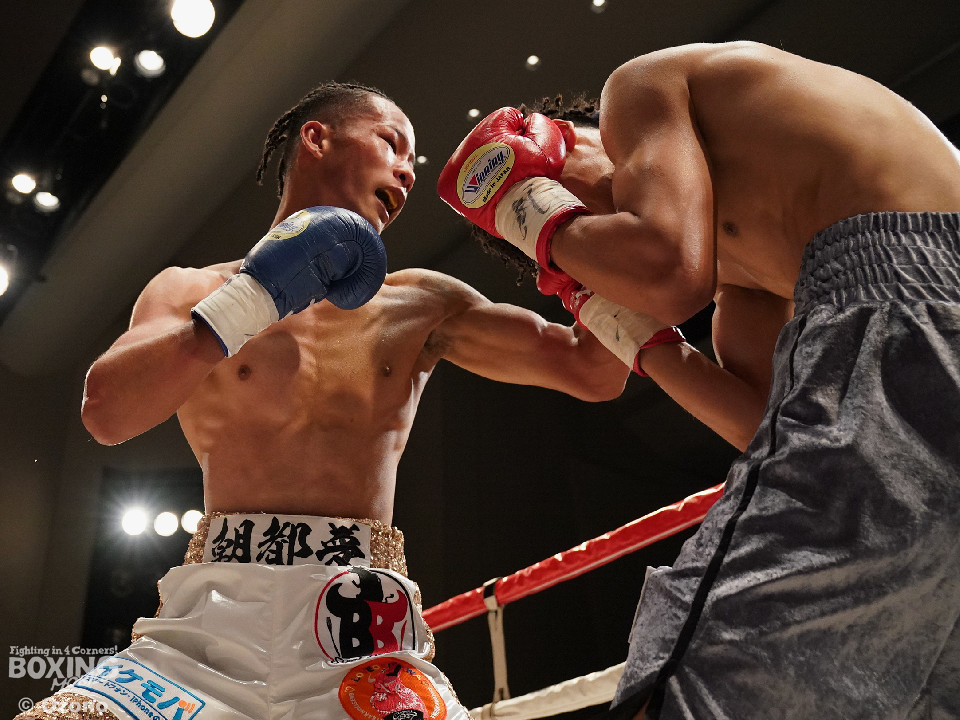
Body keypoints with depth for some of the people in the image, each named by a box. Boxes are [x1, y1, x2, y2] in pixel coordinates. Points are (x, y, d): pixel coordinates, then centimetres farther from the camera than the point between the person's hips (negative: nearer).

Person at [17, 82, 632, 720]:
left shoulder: (422, 305, 13)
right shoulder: (193, 289, 10)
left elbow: (598, 374, 8)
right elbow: (106, 413, -8)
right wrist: (251, 299, -11)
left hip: (361, 627, 1)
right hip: (214, 619, -1)